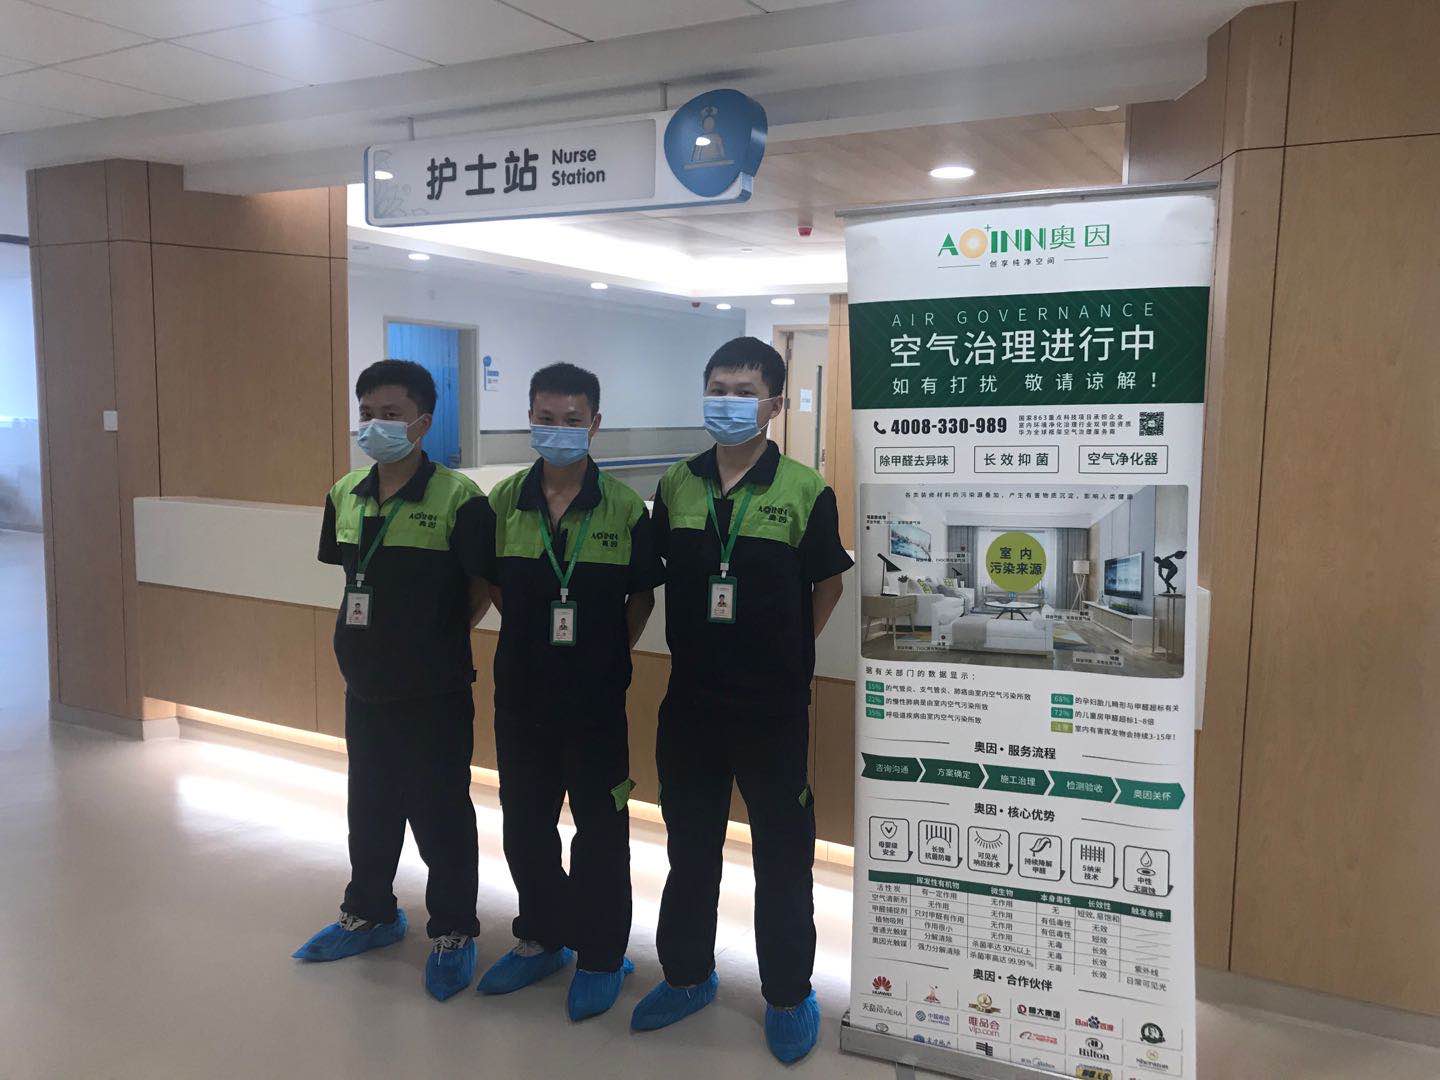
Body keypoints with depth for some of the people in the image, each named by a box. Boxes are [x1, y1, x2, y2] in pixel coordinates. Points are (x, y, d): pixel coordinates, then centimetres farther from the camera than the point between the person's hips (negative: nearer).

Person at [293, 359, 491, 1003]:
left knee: (440, 815, 7)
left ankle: (452, 933, 24)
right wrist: (384, 637, 8)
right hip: (365, 688, 6)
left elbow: (482, 588, -8)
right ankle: (369, 913, 40)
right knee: (369, 807, 21)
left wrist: (436, 640, -2)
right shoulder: (345, 496, 3)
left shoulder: (457, 498, -16)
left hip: (434, 693, -6)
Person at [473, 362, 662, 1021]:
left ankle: (600, 956, 24)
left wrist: (612, 653, -2)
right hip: (521, 689, 3)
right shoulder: (503, 502, 0)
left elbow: (642, 594, 1)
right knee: (524, 820, 15)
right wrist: (533, 638, 6)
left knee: (600, 825, 7)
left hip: (596, 694, -3)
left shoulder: (624, 507, -7)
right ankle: (541, 938, 36)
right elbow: (492, 585, 10)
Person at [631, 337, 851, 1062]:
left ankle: (788, 995, 28)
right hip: (690, 699, 4)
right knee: (689, 844, 18)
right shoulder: (676, 486, 2)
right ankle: (687, 974, 38)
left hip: (773, 704, -3)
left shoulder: (805, 491, -9)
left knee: (782, 852, 9)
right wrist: (700, 648, 9)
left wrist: (785, 650, 0)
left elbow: (827, 583, 2)